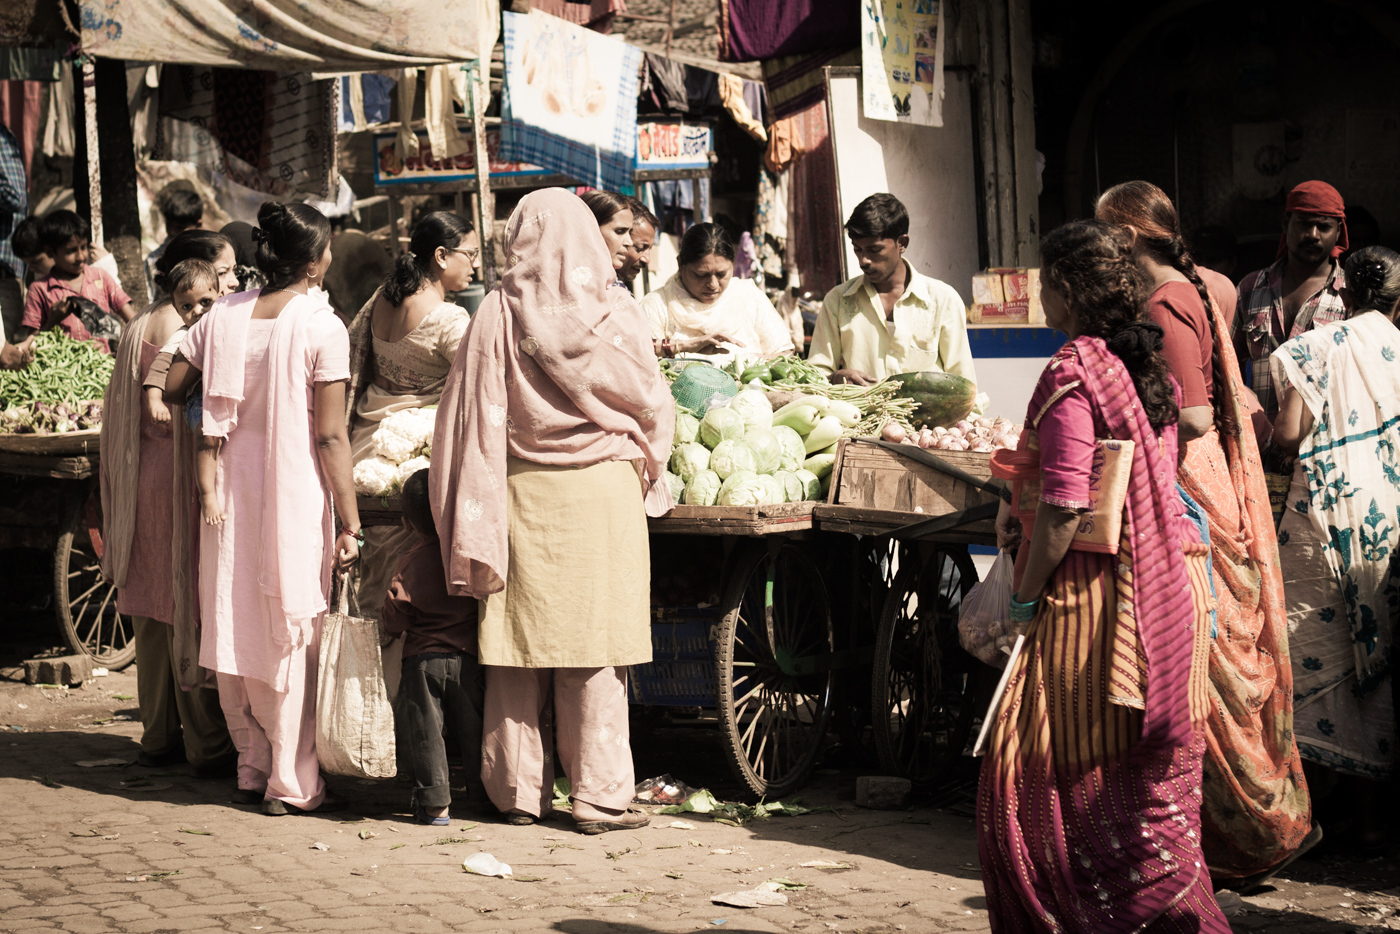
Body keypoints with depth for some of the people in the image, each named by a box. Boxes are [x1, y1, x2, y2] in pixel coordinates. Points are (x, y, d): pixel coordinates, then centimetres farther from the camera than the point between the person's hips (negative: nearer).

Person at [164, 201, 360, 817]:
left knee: (238, 626, 13)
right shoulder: (321, 327, -12)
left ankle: (251, 768, 22)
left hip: (232, 489, 5)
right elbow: (330, 436, -13)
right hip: (295, 495, -5)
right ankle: (292, 783, 6)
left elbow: (168, 392, 8)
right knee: (292, 634, 2)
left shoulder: (223, 316, 2)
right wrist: (350, 523, -9)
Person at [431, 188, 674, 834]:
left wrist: (473, 522, 2)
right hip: (601, 491, -1)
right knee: (594, 650, 3)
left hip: (521, 491, 1)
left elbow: (475, 418, -3)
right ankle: (600, 796, 4)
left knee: (520, 644, 8)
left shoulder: (498, 314, -3)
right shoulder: (614, 313, -4)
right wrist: (646, 459, 26)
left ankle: (519, 790, 15)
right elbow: (650, 404, 5)